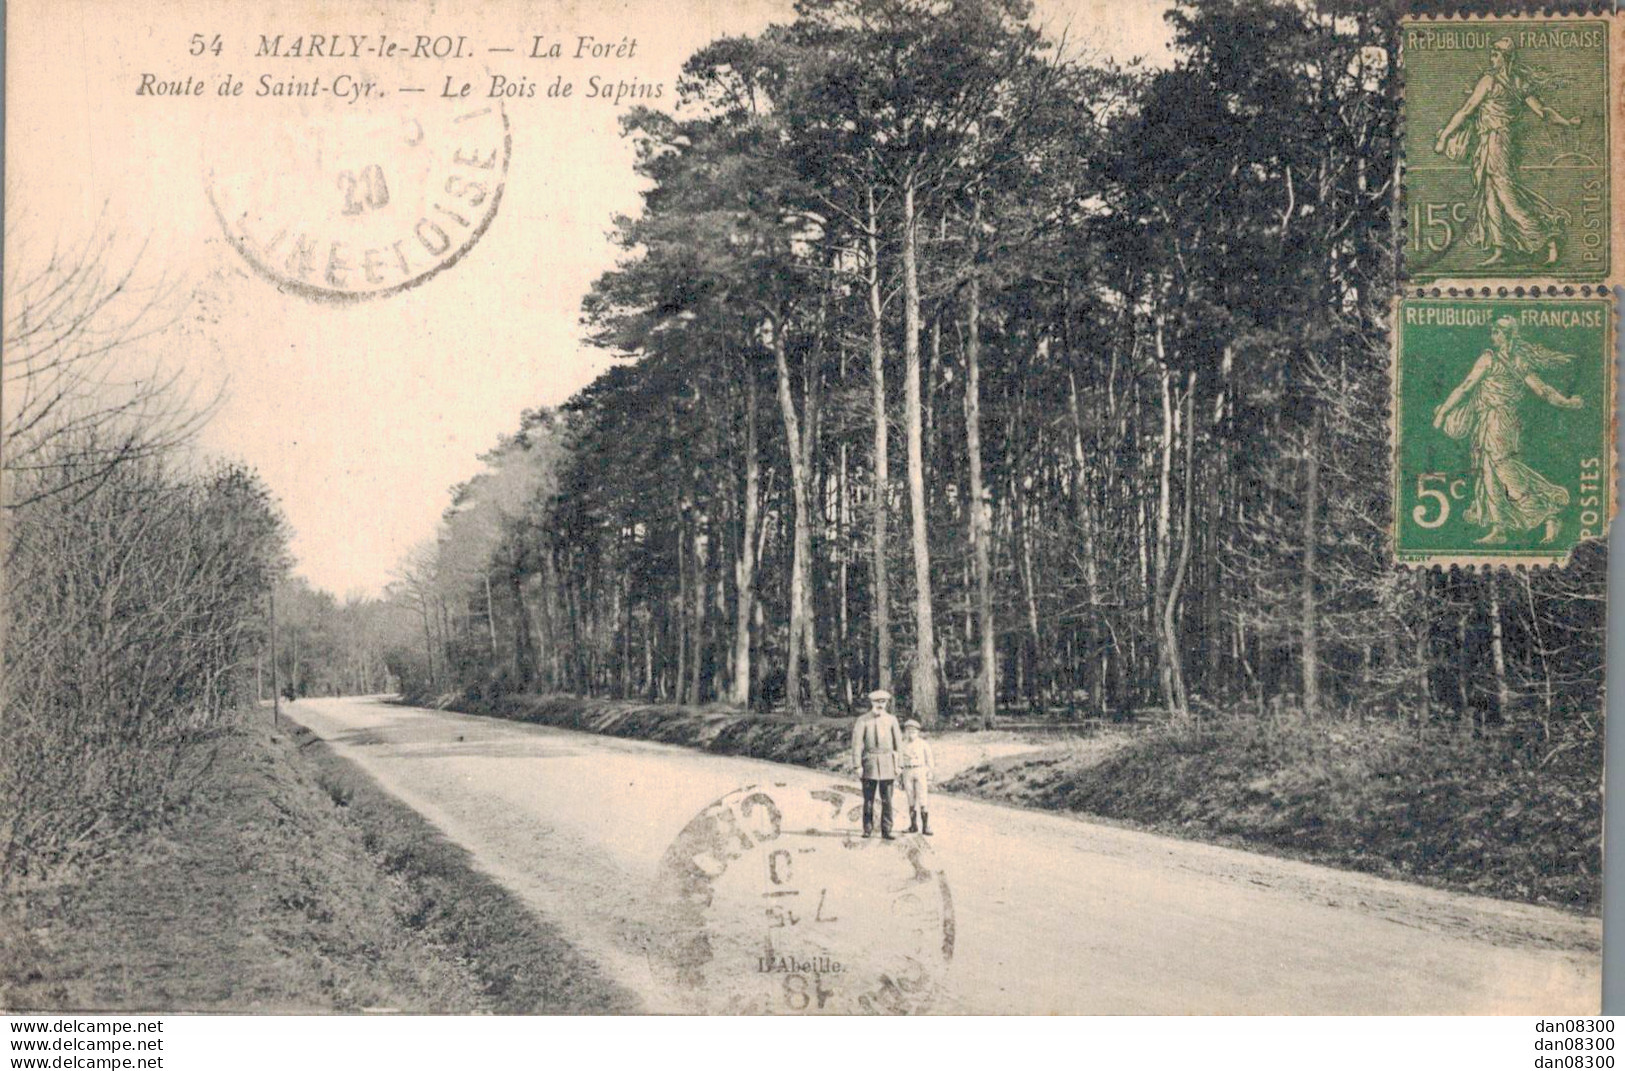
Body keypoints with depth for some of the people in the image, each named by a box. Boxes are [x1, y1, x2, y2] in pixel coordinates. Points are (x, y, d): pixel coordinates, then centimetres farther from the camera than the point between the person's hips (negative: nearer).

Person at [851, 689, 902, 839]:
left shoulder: (891, 720, 7)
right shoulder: (862, 721, -1)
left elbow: (898, 743, 10)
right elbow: (857, 744, -2)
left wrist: (898, 765, 5)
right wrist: (858, 766, -7)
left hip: (887, 762, 2)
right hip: (869, 763, -2)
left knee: (887, 799, -1)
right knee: (868, 799, 2)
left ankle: (886, 831, 3)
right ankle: (868, 829, 12)